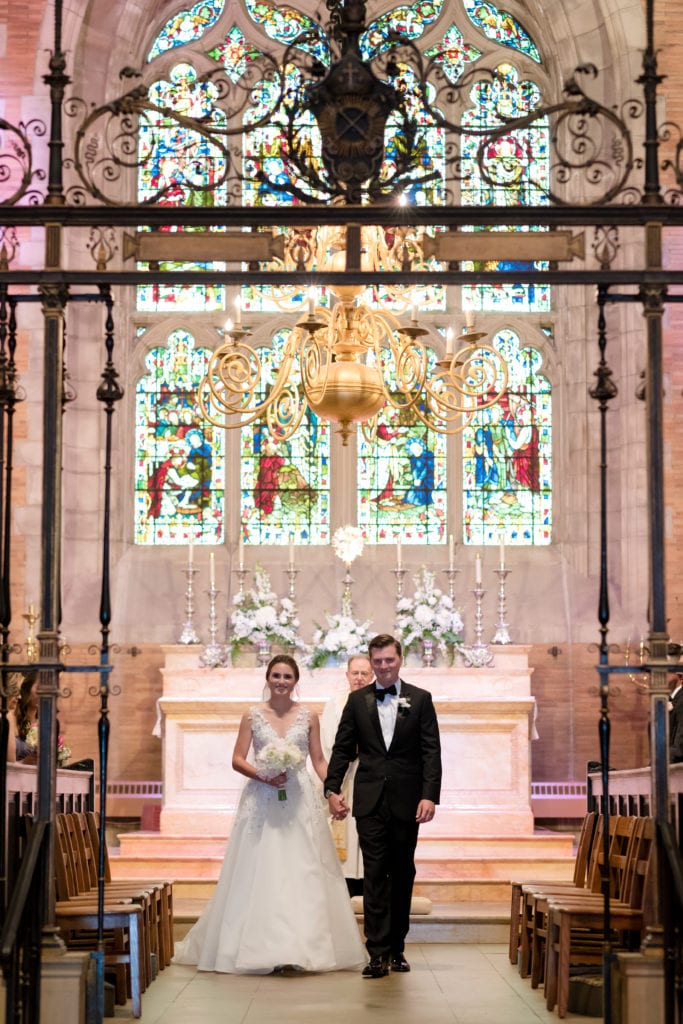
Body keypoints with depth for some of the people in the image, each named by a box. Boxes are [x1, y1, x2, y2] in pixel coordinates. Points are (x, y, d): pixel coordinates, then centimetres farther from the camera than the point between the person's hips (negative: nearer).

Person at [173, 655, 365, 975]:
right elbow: (237, 759, 3)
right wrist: (262, 775, -15)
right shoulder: (253, 715, 4)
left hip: (300, 802, 1)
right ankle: (260, 948, 6)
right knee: (260, 873, -2)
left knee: (301, 873, -3)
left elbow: (319, 761, 8)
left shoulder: (308, 717, 7)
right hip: (262, 802, 0)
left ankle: (302, 946, 2)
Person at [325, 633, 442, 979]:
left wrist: (430, 795, -11)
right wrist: (333, 789, -4)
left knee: (402, 875, 8)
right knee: (374, 875, -5)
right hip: (370, 801, 0)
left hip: (406, 802, 0)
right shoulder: (357, 700, 7)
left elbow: (431, 752, -1)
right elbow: (342, 748, 7)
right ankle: (378, 953, -6)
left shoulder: (420, 699, 3)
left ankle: (396, 948, 18)